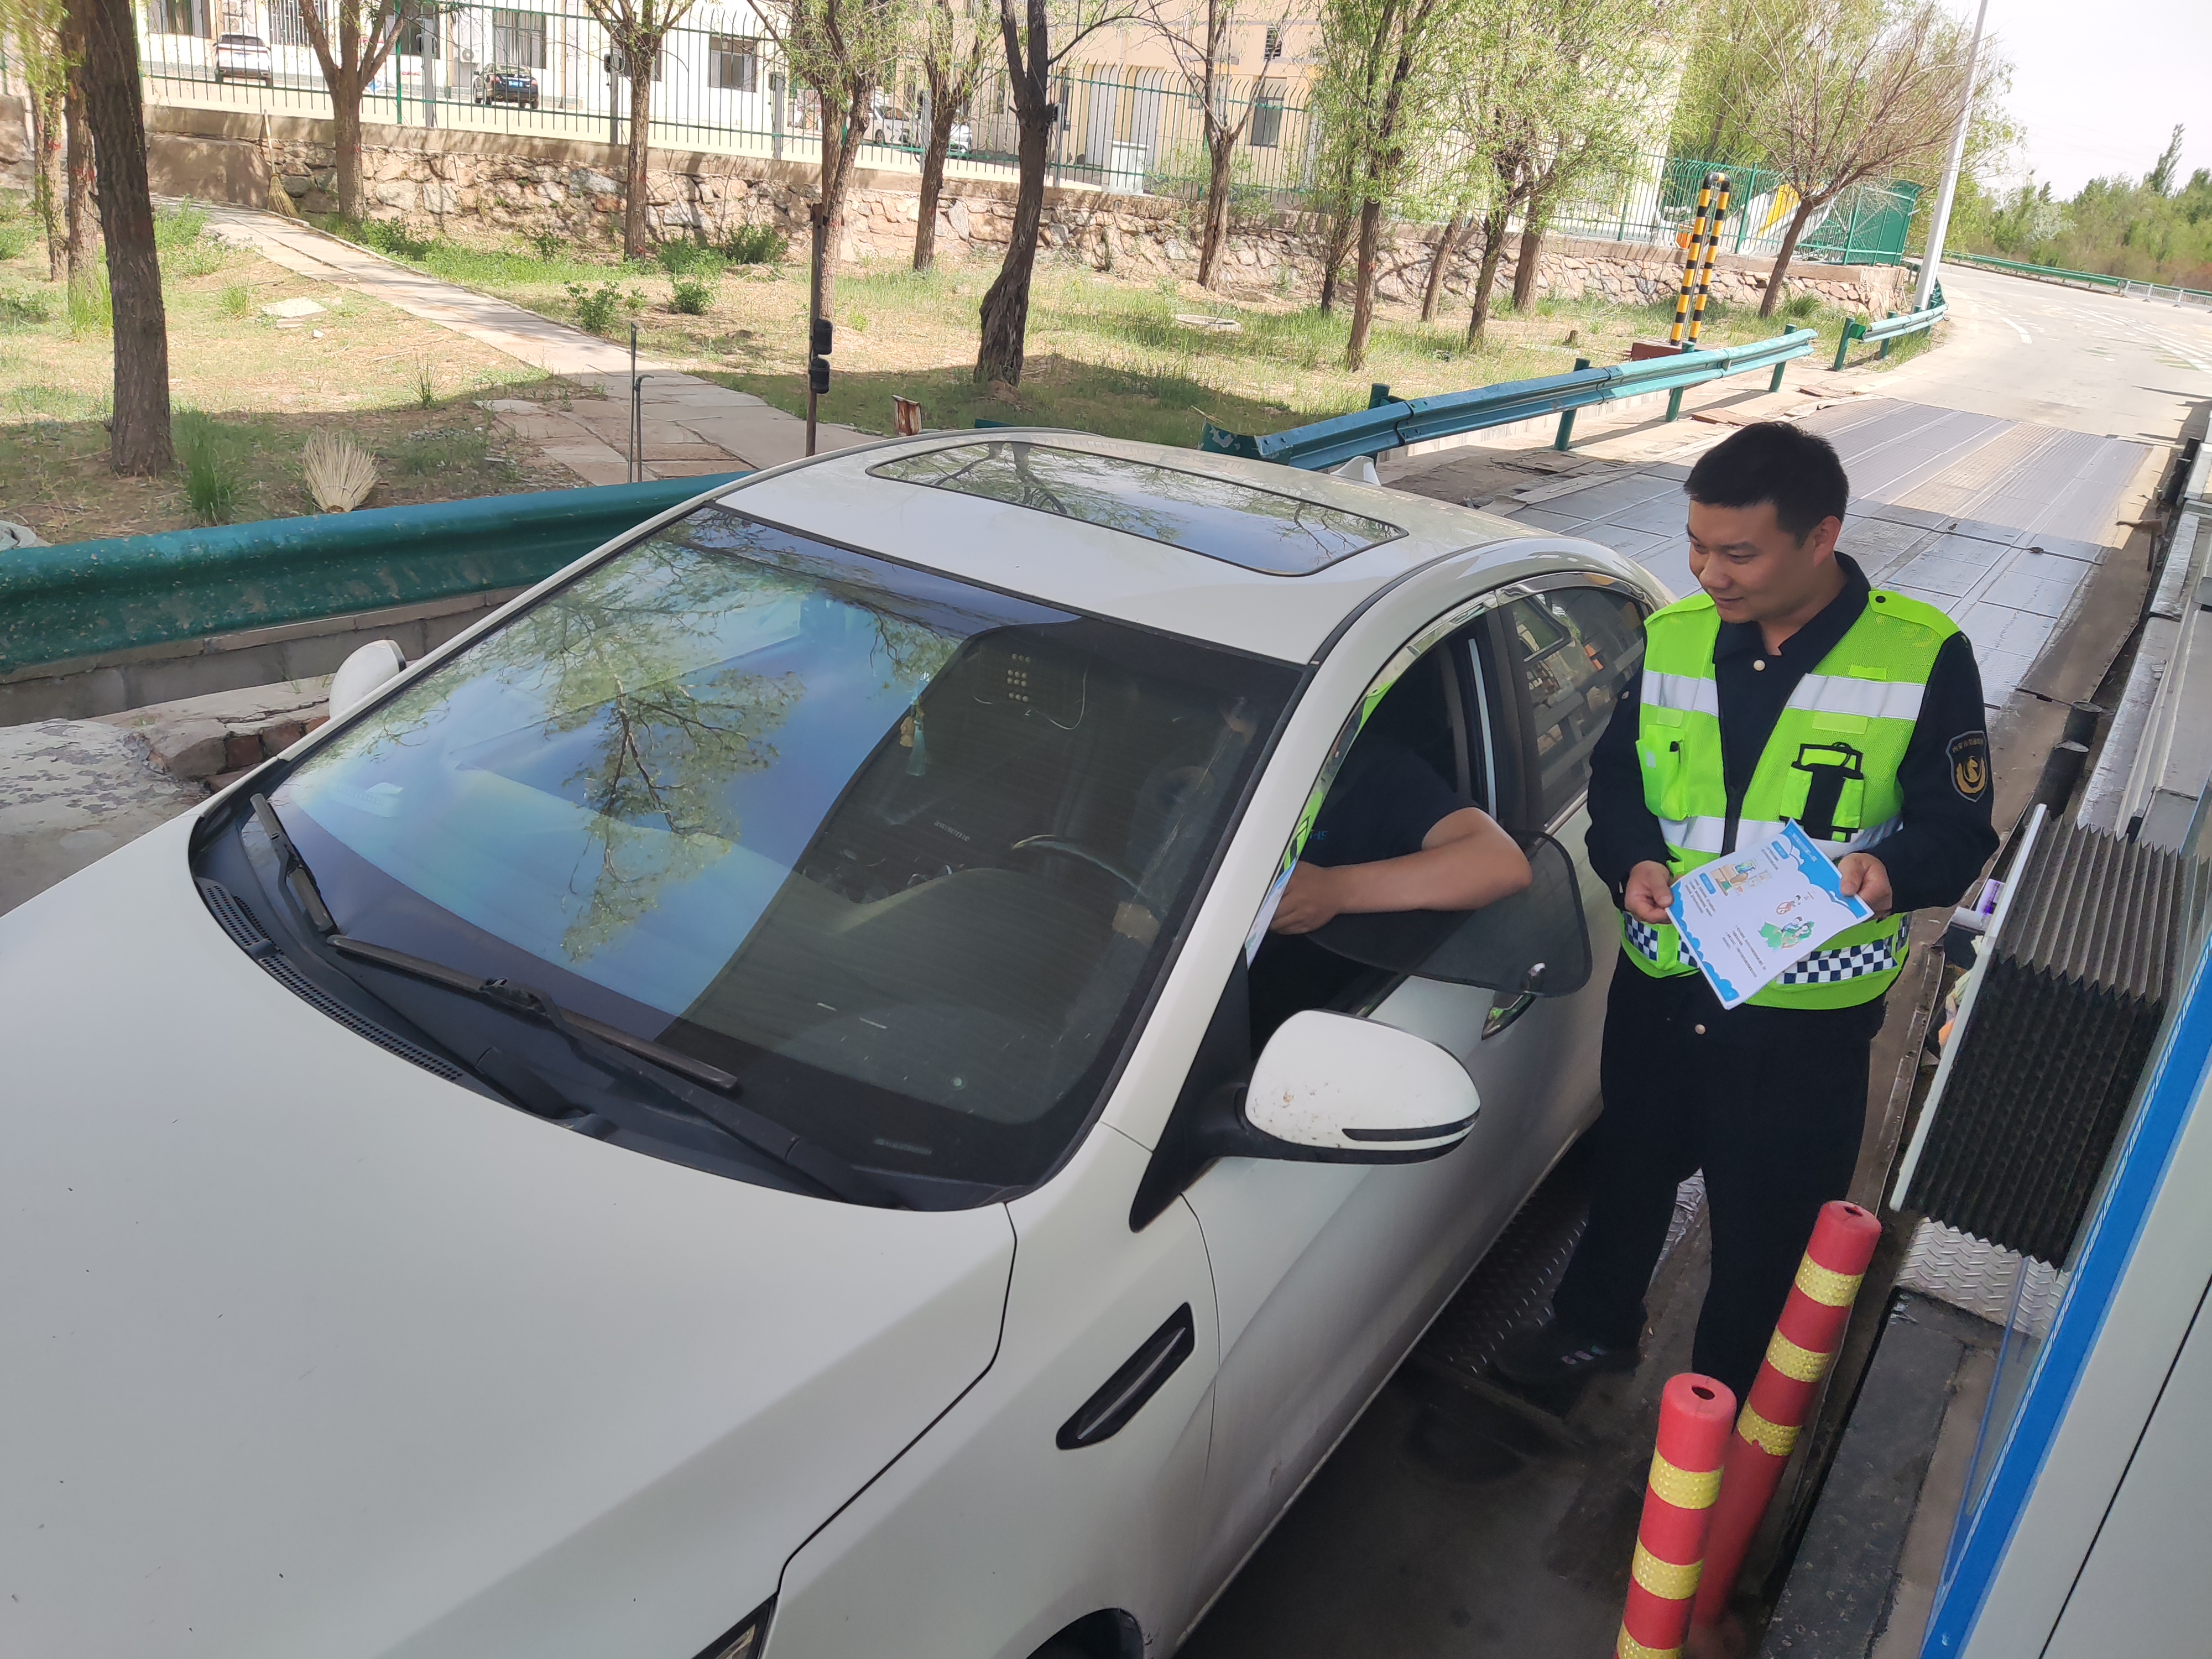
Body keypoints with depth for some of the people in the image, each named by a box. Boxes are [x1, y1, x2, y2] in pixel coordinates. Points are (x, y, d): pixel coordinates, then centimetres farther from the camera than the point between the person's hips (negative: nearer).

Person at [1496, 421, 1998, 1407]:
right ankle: (1597, 1326, 51)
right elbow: (1616, 779, 8)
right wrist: (1633, 862, -13)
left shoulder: (1925, 658, -12)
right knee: (1632, 1169, 25)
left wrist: (1888, 869, -30)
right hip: (1660, 983, 4)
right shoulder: (1672, 639, -2)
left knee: (1764, 1228, 12)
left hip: (1807, 1016, -3)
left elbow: (1959, 832, -8)